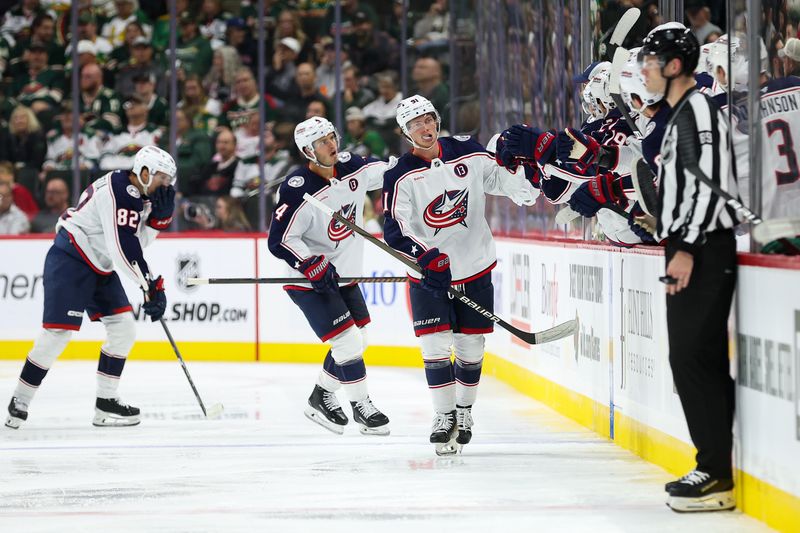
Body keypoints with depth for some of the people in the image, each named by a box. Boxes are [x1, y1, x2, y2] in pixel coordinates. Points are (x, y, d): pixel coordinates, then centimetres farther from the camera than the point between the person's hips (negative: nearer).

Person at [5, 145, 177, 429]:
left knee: (124, 328, 3)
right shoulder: (116, 191, -23)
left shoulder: (142, 194, 7)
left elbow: (140, 240, 4)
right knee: (58, 332, -13)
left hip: (100, 268, 10)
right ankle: (19, 403, -2)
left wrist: (161, 214, -10)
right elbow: (124, 249, -27)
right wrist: (153, 287, -23)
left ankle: (105, 403, 8)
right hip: (70, 260, -10)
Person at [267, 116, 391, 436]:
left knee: (358, 342, 13)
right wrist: (314, 266, -29)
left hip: (344, 276, 8)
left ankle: (321, 398, 30)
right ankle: (361, 407, 6)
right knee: (347, 342, -11)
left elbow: (387, 172, 12)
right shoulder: (298, 190, -24)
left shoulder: (351, 167, -5)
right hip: (309, 282, -8)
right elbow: (280, 240, -23)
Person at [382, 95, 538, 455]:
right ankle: (444, 416, 3)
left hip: (475, 268, 2)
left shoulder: (469, 154, -3)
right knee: (435, 344, -8)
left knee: (471, 345, 7)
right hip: (428, 273, -2)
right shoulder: (400, 176, -9)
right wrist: (426, 257, -28)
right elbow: (395, 229, -14)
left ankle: (464, 410, 25)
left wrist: (526, 165, -12)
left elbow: (510, 185, 9)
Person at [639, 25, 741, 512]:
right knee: (696, 359, 10)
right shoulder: (680, 115, 20)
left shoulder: (698, 108, -12)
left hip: (703, 252, -11)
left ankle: (718, 477, -13)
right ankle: (714, 468, 13)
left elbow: (712, 180, -21)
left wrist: (687, 247, -24)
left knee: (694, 358, -13)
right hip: (691, 251, 11)